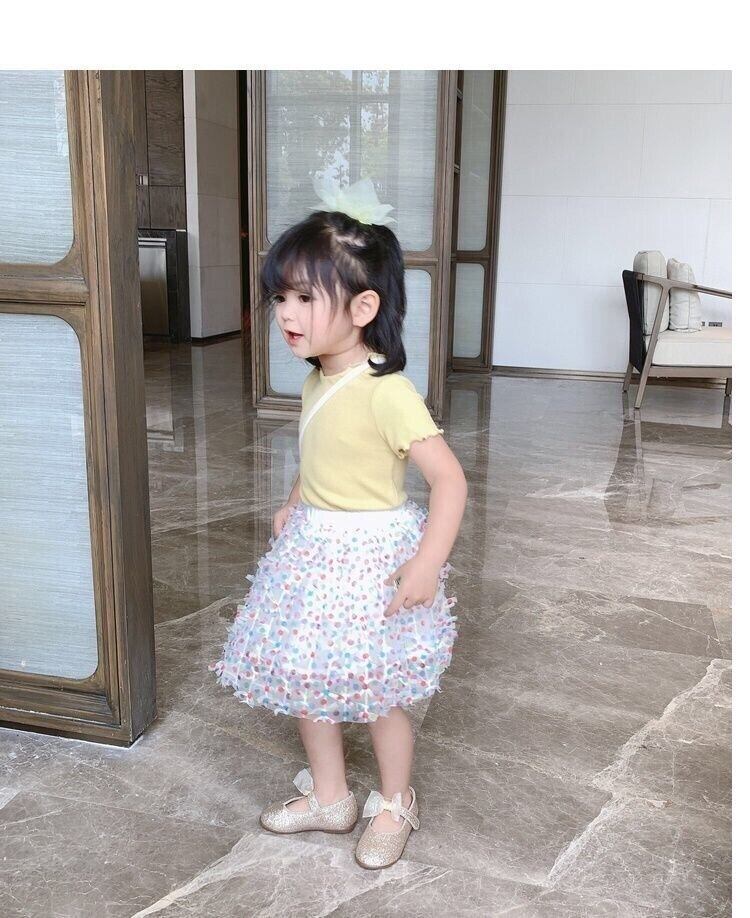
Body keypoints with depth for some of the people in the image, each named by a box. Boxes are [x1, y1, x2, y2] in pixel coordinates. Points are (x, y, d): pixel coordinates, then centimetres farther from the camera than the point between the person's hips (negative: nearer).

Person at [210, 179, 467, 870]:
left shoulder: (386, 392, -24)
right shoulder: (317, 382, 3)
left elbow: (449, 479, -24)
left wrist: (427, 564, -27)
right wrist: (293, 507, 14)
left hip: (371, 557, -8)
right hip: (313, 551, 8)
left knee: (375, 694, 8)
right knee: (302, 677, 17)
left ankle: (396, 804, 35)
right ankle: (329, 798, 39)